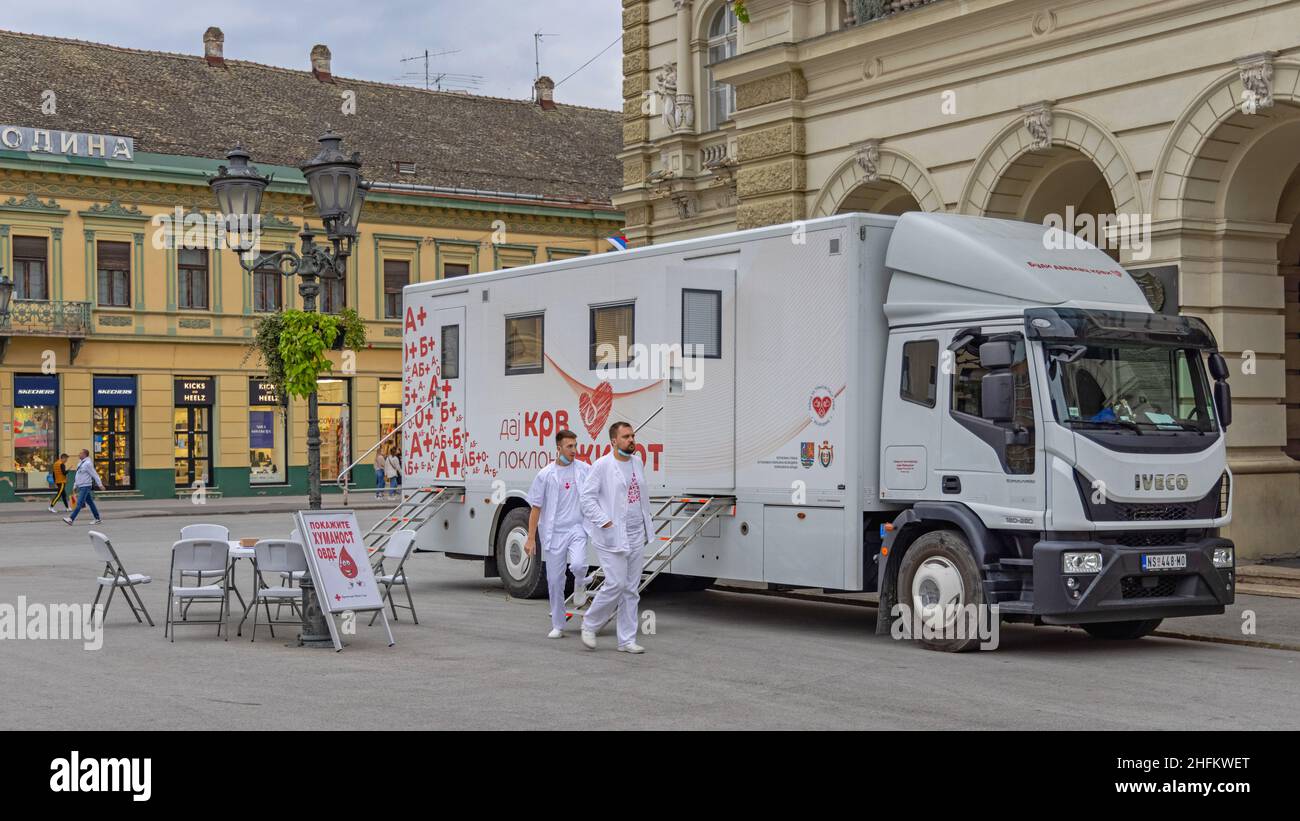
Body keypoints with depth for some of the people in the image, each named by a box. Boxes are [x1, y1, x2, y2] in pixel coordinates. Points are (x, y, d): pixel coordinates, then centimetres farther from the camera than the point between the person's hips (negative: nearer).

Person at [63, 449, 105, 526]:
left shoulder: (88, 463, -14)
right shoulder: (80, 463, 15)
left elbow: (95, 475, -14)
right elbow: (77, 476, 22)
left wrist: (100, 484, -14)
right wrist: (75, 485, 20)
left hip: (85, 486, -10)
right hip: (81, 486, 10)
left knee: (79, 503, -11)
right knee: (90, 503, 11)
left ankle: (71, 519, -14)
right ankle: (98, 519, 14)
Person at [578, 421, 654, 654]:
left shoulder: (637, 464, 13)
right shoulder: (602, 465, -8)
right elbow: (587, 497, -10)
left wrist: (647, 527, 16)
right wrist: (604, 521, -17)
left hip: (636, 536, 7)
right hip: (612, 537, -7)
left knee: (631, 590, 7)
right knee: (616, 584, -12)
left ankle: (627, 640, 13)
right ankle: (589, 624, 11)